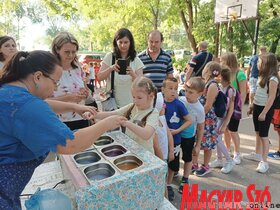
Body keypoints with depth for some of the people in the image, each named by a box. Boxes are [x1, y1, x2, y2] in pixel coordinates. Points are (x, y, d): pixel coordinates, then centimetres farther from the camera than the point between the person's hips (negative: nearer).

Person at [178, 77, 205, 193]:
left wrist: (198, 145, -5)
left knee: (187, 158, 17)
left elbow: (200, 128, -10)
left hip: (188, 137, -2)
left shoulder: (199, 109, -21)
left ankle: (185, 180, 37)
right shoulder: (180, 100, -15)